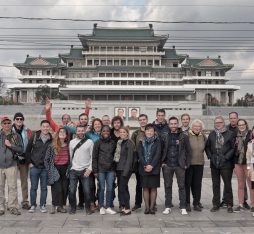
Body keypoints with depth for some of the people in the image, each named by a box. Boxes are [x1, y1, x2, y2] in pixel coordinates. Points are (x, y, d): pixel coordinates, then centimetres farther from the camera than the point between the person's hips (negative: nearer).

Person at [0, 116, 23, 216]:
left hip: (11, 165, -1)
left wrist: (10, 145, -12)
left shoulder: (16, 136, 6)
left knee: (12, 187, -1)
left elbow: (21, 150, 0)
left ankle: (13, 207, 5)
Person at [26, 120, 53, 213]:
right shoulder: (34, 137, -1)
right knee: (33, 187, 7)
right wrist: (29, 162, -1)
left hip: (46, 168, 0)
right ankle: (33, 205, 18)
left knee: (44, 187, 7)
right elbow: (28, 150, 4)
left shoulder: (52, 139, -1)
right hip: (34, 166, 0)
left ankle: (42, 205, 18)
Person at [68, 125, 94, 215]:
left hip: (85, 170, -2)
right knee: (71, 191, 2)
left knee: (87, 191, -3)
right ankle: (73, 207, 20)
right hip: (74, 170, 2)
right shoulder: (72, 142, 9)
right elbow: (70, 156, 11)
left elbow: (92, 156, -1)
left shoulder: (89, 142, 1)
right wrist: (70, 167, 7)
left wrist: (89, 168, -9)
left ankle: (88, 208, 15)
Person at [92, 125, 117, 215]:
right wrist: (95, 170, -6)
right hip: (101, 169, -3)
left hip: (111, 169, 3)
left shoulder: (113, 143, 9)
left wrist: (115, 168, 5)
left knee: (110, 188, 4)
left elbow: (115, 155, 11)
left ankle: (108, 207, 14)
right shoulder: (98, 143, 1)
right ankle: (101, 207, 13)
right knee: (101, 188, 1)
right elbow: (94, 157, -1)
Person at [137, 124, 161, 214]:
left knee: (153, 188, 2)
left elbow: (158, 155, -5)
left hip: (154, 168, -1)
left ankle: (152, 207, 8)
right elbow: (140, 154, 1)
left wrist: (151, 165, -15)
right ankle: (147, 207, 11)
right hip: (143, 168, 2)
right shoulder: (141, 142, 10)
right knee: (145, 188, 4)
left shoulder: (157, 142, 4)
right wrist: (145, 165, -12)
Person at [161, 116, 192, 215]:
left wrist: (187, 164, -2)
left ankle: (183, 207, 11)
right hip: (167, 166, 2)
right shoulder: (165, 137, 6)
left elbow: (188, 151, 2)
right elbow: (161, 151, 10)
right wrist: (162, 162, 2)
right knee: (168, 186, 7)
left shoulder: (184, 136, 1)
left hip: (180, 166, -1)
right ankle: (168, 206, 17)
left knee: (182, 186, 3)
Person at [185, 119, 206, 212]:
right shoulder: (187, 135, -7)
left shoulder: (203, 136, 8)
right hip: (188, 163, -4)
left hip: (199, 163, 4)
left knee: (197, 183, 9)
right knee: (187, 183, 3)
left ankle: (196, 203, 20)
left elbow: (206, 147, 19)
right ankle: (187, 203, 13)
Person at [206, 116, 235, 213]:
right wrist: (210, 156, -1)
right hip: (214, 163, 3)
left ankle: (229, 205, 13)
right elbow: (207, 147, 13)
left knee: (227, 184, 2)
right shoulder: (211, 134, 10)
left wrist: (226, 157, -11)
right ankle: (216, 204, 18)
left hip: (226, 163, -3)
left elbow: (233, 148, -3)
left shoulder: (230, 134, 0)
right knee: (215, 185, 10)